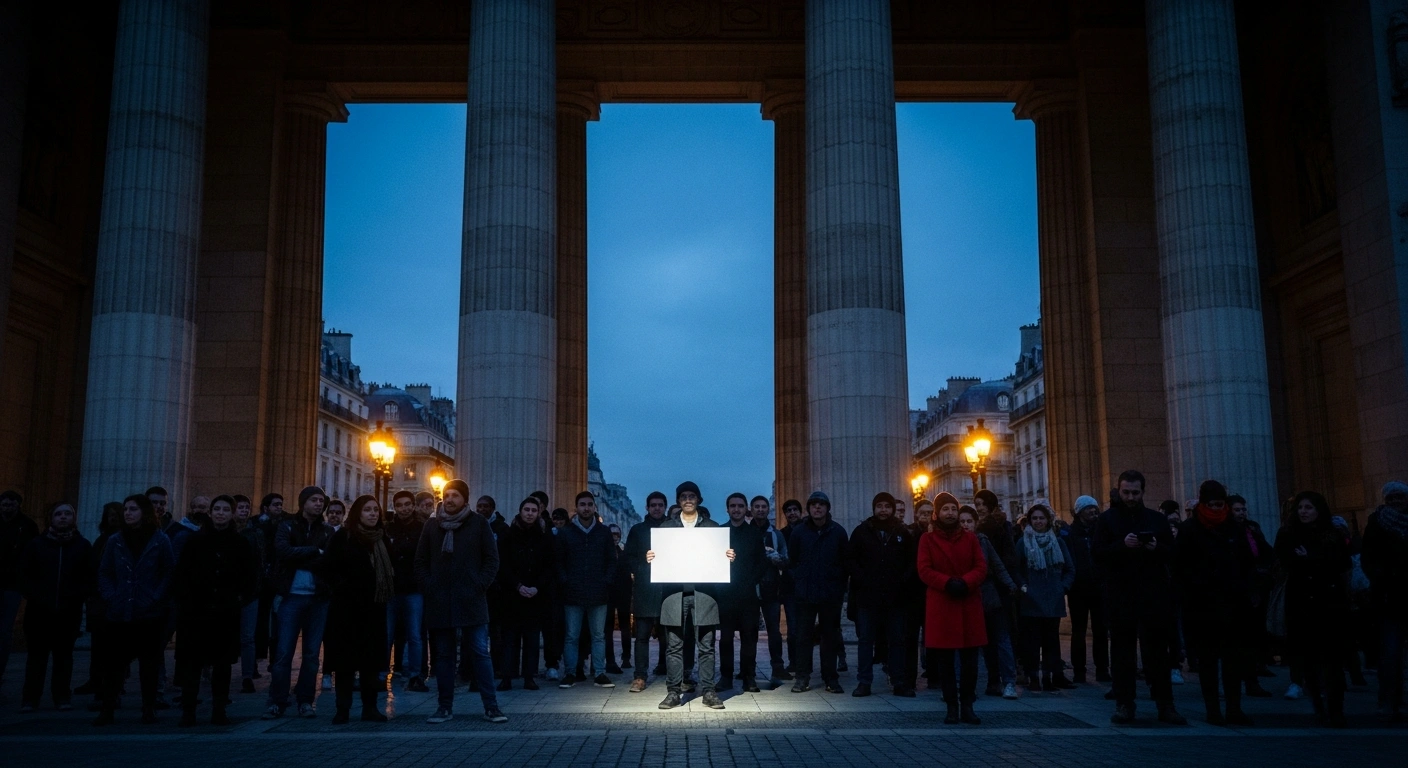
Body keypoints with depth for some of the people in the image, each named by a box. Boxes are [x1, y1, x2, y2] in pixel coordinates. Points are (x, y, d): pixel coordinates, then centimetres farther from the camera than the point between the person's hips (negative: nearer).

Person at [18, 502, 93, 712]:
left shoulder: (83, 546, 4)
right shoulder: (37, 544, 4)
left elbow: (90, 577, 1)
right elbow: (24, 574, 3)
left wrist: (75, 597, -11)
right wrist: (35, 596, -8)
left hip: (69, 612, 0)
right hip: (39, 610, 0)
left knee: (63, 655, 8)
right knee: (37, 654, 4)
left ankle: (62, 696, 14)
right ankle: (30, 698, 11)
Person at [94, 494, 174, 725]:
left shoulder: (160, 541, -1)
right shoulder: (115, 541, 7)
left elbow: (169, 573, -1)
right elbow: (104, 572, 10)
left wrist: (157, 598, -10)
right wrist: (109, 596, -3)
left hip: (149, 614, -2)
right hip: (119, 614, 2)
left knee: (149, 662, 5)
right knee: (113, 662, 2)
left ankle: (149, 709, 14)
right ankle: (107, 709, 12)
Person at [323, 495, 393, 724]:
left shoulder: (382, 538, 10)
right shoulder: (342, 537, -3)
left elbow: (390, 568, 17)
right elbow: (329, 568, -6)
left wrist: (388, 591, 3)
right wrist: (341, 588, -14)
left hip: (374, 607, 4)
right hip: (347, 607, -4)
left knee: (372, 657, 5)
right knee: (346, 657, 0)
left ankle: (370, 707, 12)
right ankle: (343, 709, 7)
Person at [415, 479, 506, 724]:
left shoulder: (479, 524, 2)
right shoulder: (432, 527, 10)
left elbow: (492, 559, 1)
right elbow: (421, 562, 11)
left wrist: (479, 585, -8)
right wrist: (429, 587, -2)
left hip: (471, 600, -3)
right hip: (439, 601, 3)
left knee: (481, 652, -3)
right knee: (443, 655, 8)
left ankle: (491, 707, 0)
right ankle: (444, 707, 15)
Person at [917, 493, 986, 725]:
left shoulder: (970, 539, 10)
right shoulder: (927, 540, 3)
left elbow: (981, 568, 1)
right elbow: (924, 570, -5)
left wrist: (965, 583, -17)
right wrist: (948, 583, -20)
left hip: (969, 606, 2)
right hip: (940, 607, -1)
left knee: (970, 661, 1)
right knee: (944, 662, 2)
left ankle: (967, 706, 11)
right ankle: (952, 707, 11)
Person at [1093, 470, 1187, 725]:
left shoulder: (1158, 520, 11)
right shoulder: (1107, 519, 5)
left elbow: (1172, 554, 8)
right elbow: (1097, 554, -4)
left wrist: (1157, 548, -12)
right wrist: (1122, 545, -19)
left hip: (1153, 596, 1)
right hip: (1120, 596, -1)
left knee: (1157, 651, 3)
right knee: (1122, 652, 3)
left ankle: (1165, 705, 10)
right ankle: (1124, 705, 9)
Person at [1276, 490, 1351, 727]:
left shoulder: (1334, 536, 8)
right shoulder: (1287, 535, 9)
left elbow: (1342, 563, -7)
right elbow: (1287, 561, -6)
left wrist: (1308, 561, -10)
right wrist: (1320, 564, -12)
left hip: (1330, 603, -1)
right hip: (1301, 605, 1)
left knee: (1333, 658, -7)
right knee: (1309, 659, 2)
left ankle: (1335, 709, -5)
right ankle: (1320, 708, 13)